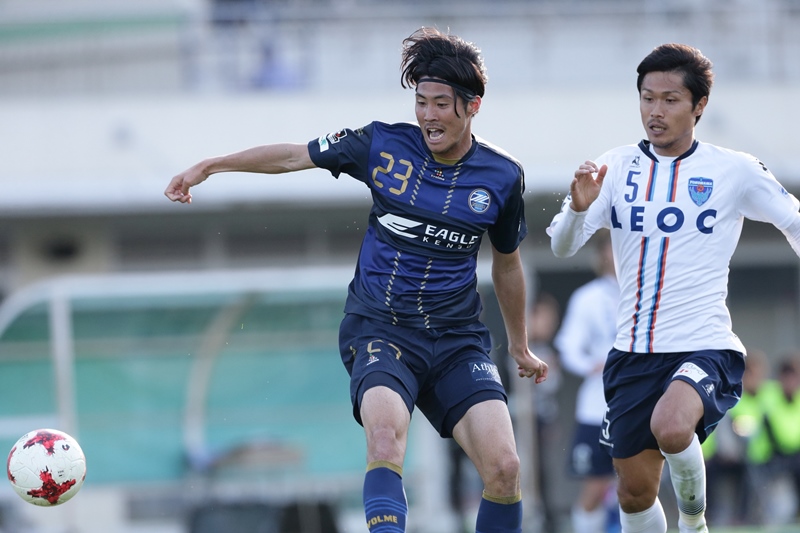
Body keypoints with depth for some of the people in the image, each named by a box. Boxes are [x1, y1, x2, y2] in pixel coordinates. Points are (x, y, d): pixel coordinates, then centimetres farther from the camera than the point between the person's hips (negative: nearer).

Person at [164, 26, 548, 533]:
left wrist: (520, 345, 27)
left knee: (503, 466, -16)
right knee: (386, 434, -32)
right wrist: (210, 165, 8)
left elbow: (507, 263, 16)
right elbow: (295, 155, 8)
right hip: (379, 330, -2)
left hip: (458, 339, 2)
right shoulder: (383, 145, -5)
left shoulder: (503, 177, -1)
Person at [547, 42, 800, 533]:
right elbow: (561, 247, -4)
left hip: (706, 348, -4)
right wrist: (579, 207, -24)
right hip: (634, 353, 4)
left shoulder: (735, 171, -3)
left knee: (671, 426, -33)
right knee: (635, 492, 5)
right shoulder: (616, 168, 4)